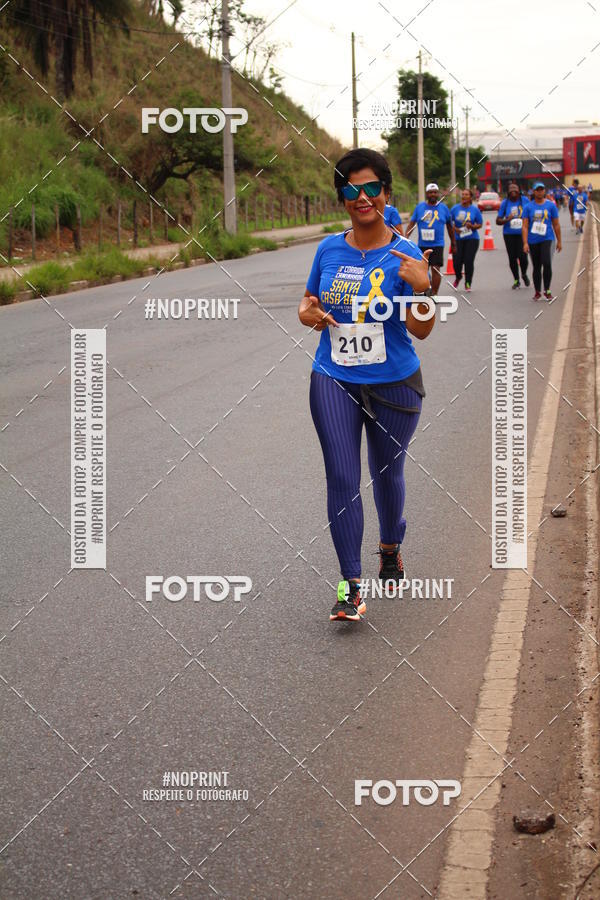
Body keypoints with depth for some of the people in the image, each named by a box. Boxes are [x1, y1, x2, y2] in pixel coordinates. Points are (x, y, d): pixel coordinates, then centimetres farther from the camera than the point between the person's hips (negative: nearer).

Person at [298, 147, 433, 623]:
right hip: (334, 381, 1)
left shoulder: (405, 255, -8)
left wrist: (422, 287, -29)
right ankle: (351, 587, -7)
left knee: (387, 473, 16)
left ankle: (391, 548, 45)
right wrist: (309, 314, -7)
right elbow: (308, 303, 17)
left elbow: (421, 330, -12)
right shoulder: (329, 250, 1)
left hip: (394, 385, -1)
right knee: (342, 479, -9)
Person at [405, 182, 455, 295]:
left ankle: (434, 294, -8)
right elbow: (412, 223, 2)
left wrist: (453, 243, 17)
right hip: (422, 245, 2)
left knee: (436, 269, -12)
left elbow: (450, 226, 13)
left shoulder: (443, 208, 5)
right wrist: (405, 238, -12)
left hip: (437, 244, -2)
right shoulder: (419, 207, 6)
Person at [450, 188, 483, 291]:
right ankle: (458, 277, 29)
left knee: (469, 261, -7)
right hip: (457, 239, 1)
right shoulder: (455, 208, 3)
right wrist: (454, 228, -12)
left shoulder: (474, 209, 1)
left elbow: (480, 224, 5)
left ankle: (468, 284, 8)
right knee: (457, 261, -4)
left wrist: (472, 226, -15)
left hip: (472, 239, -1)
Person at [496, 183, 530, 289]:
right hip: (509, 234, 1)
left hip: (522, 233, -1)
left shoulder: (524, 201, 0)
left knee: (522, 256, -10)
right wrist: (507, 220, -16)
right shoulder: (505, 203, 2)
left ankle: (524, 274, 22)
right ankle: (516, 280, 24)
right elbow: (498, 221, 3)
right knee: (512, 258, 4)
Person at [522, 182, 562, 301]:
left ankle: (547, 290, -6)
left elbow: (556, 225, 8)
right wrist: (525, 243, -10)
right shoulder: (528, 207, 1)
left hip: (546, 239, -1)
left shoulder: (551, 205, 3)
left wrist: (559, 241, 8)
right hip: (533, 241, 1)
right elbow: (525, 226, -2)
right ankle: (537, 292, 22)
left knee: (547, 263, -19)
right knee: (536, 267, 9)